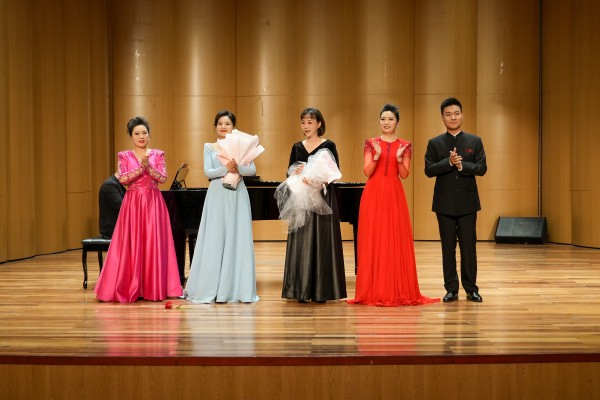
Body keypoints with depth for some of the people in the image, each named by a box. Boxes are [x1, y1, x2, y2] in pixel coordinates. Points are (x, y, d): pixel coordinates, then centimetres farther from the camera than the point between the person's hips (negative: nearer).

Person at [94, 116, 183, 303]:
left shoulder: (157, 154, 8)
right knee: (131, 244, -3)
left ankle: (154, 287, 4)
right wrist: (140, 167, -16)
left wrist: (148, 167, -16)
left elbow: (163, 178, -2)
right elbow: (122, 179, -6)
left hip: (153, 202, 1)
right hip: (133, 203, 0)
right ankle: (131, 287, 5)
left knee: (154, 243, -2)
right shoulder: (124, 156, 6)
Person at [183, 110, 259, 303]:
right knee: (215, 241, -2)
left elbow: (252, 169, -4)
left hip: (237, 196, 0)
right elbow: (208, 172, -5)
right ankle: (213, 288, 4)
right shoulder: (209, 147, 8)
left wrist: (238, 168, -22)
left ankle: (237, 287, 5)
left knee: (238, 240, -1)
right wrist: (225, 169, -20)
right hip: (217, 197, 0)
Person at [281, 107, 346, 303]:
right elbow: (290, 171, 8)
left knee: (322, 242, -2)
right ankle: (302, 289, 7)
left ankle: (321, 290, 3)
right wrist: (297, 173, -15)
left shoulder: (328, 145, -1)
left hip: (322, 198, -3)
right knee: (301, 242, 1)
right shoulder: (297, 147, 11)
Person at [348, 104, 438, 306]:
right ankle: (374, 290, 5)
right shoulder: (371, 143, 5)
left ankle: (398, 290, 6)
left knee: (396, 240, -1)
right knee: (373, 240, -1)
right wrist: (377, 155, -18)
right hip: (374, 194, 0)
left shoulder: (405, 146, 6)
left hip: (394, 195, 1)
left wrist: (399, 159, -17)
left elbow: (404, 175, 0)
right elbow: (367, 172, -3)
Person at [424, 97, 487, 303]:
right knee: (448, 247, 5)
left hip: (467, 202, 0)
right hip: (445, 203, 0)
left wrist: (462, 165, -18)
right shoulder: (434, 143, 4)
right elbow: (428, 170, -5)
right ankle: (451, 289, 11)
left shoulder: (475, 141, 5)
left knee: (468, 246, 2)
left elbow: (482, 168, -3)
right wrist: (449, 162, -19)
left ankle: (471, 288, 10)